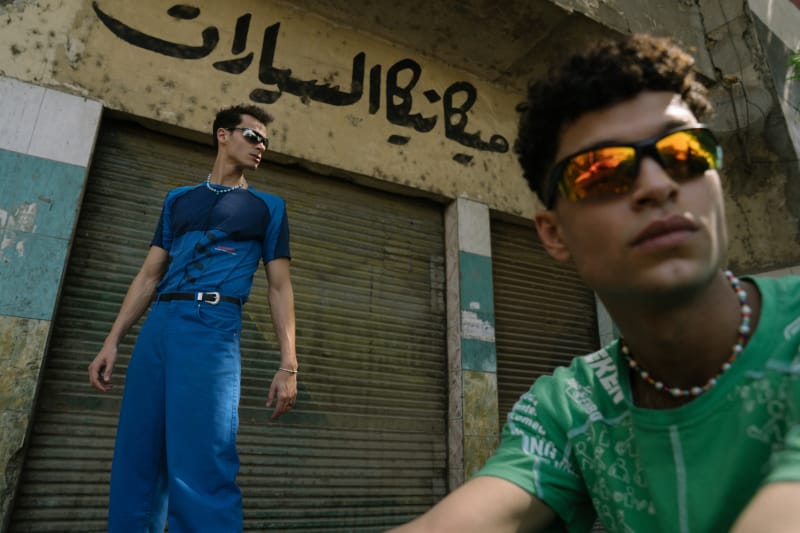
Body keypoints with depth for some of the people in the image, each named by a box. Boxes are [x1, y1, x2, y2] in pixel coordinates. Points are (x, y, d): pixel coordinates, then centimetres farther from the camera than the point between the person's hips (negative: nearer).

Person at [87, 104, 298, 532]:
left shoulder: (268, 207, 13)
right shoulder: (179, 199, 22)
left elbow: (280, 287, 6)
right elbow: (150, 275, 18)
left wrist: (288, 364, -3)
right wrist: (112, 341, 10)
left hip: (214, 326, -4)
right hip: (158, 326, 4)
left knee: (199, 468, -10)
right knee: (135, 464, 7)